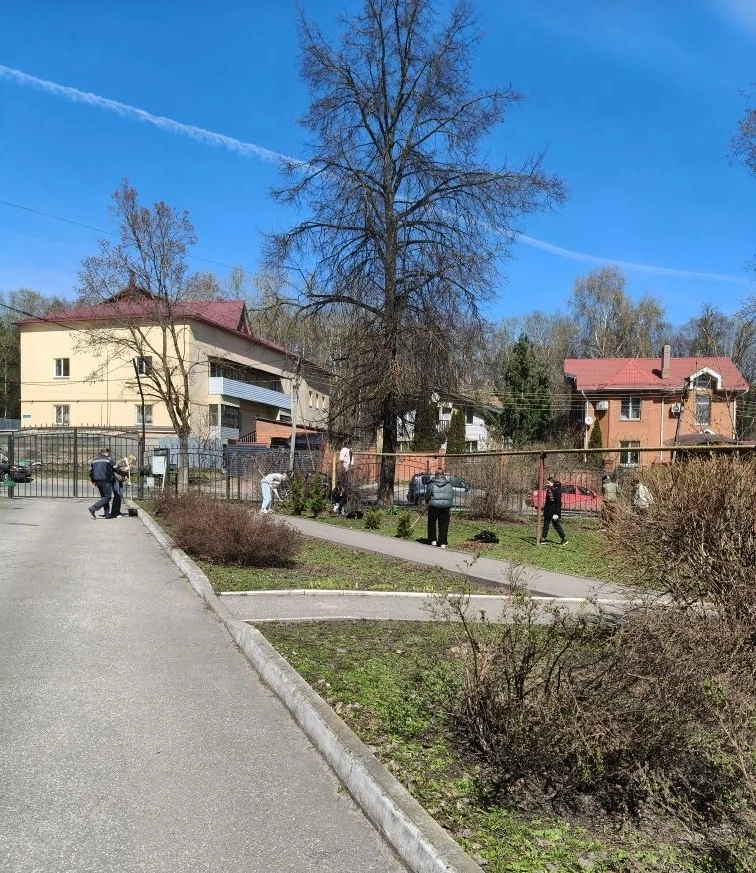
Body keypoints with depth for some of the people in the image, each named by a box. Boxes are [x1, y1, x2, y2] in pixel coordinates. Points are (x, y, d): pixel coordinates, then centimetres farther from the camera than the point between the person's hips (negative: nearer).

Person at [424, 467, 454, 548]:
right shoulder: (448, 484, 5)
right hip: (446, 507, 2)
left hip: (434, 506, -2)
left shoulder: (431, 484, -5)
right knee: (443, 525, 7)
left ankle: (433, 540, 9)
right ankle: (443, 543, 6)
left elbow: (428, 495, -2)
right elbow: (452, 496, 8)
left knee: (432, 524, 12)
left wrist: (427, 503, 15)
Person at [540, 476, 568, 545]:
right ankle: (543, 538, 16)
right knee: (546, 525, 11)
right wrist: (545, 509, 19)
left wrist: (556, 513, -21)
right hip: (547, 512, 8)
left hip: (554, 512, -8)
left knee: (556, 525, 0)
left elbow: (558, 503, -18)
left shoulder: (557, 490, -16)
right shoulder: (548, 490, 9)